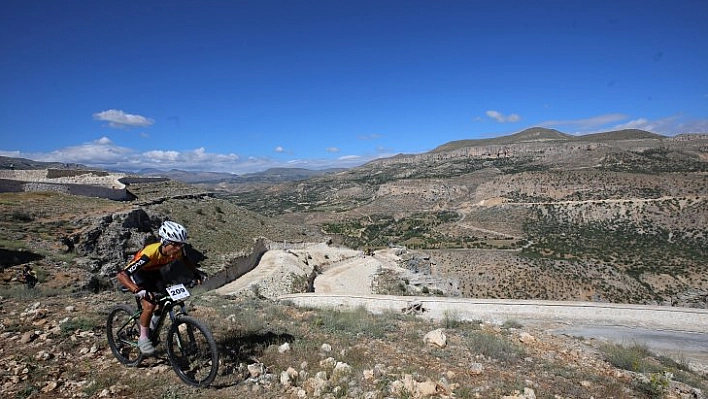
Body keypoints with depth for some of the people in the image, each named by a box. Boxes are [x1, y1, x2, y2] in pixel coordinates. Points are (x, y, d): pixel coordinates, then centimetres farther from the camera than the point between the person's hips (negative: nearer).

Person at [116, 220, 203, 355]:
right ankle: (143, 338, -1)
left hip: (153, 272, 6)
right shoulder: (149, 253, -42)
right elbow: (121, 275, -43)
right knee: (149, 305, -23)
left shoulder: (178, 250, -26)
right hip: (137, 273, -5)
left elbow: (186, 259, 1)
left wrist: (196, 272, -11)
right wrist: (137, 290, -56)